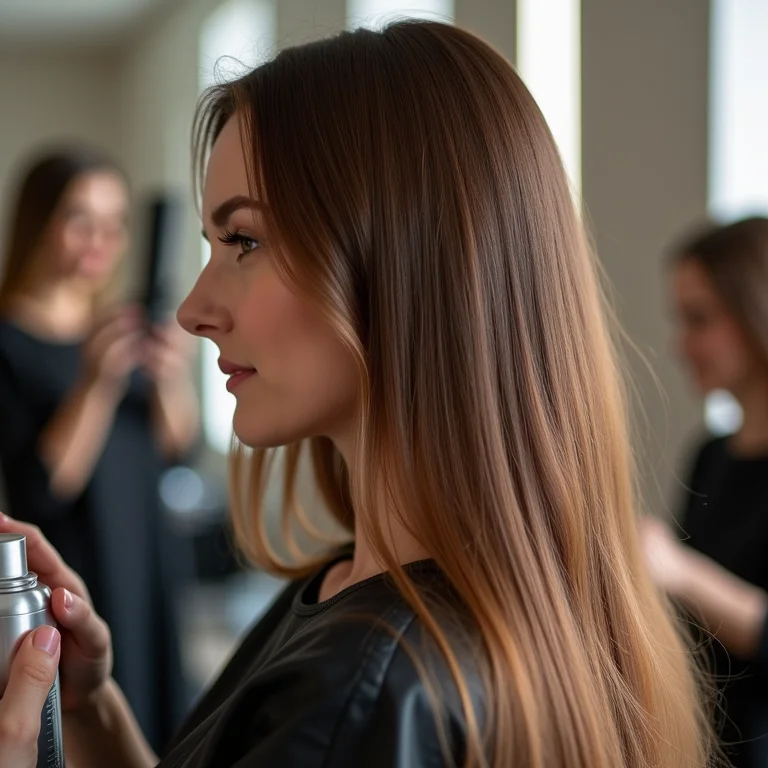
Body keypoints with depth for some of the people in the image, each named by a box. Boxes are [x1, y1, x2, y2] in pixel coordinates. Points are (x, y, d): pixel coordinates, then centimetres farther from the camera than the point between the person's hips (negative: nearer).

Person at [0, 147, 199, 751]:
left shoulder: (121, 326, 6)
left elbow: (176, 447, 3)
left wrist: (171, 378, -17)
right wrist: (97, 383, -29)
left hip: (147, 570, 5)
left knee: (158, 724, 7)